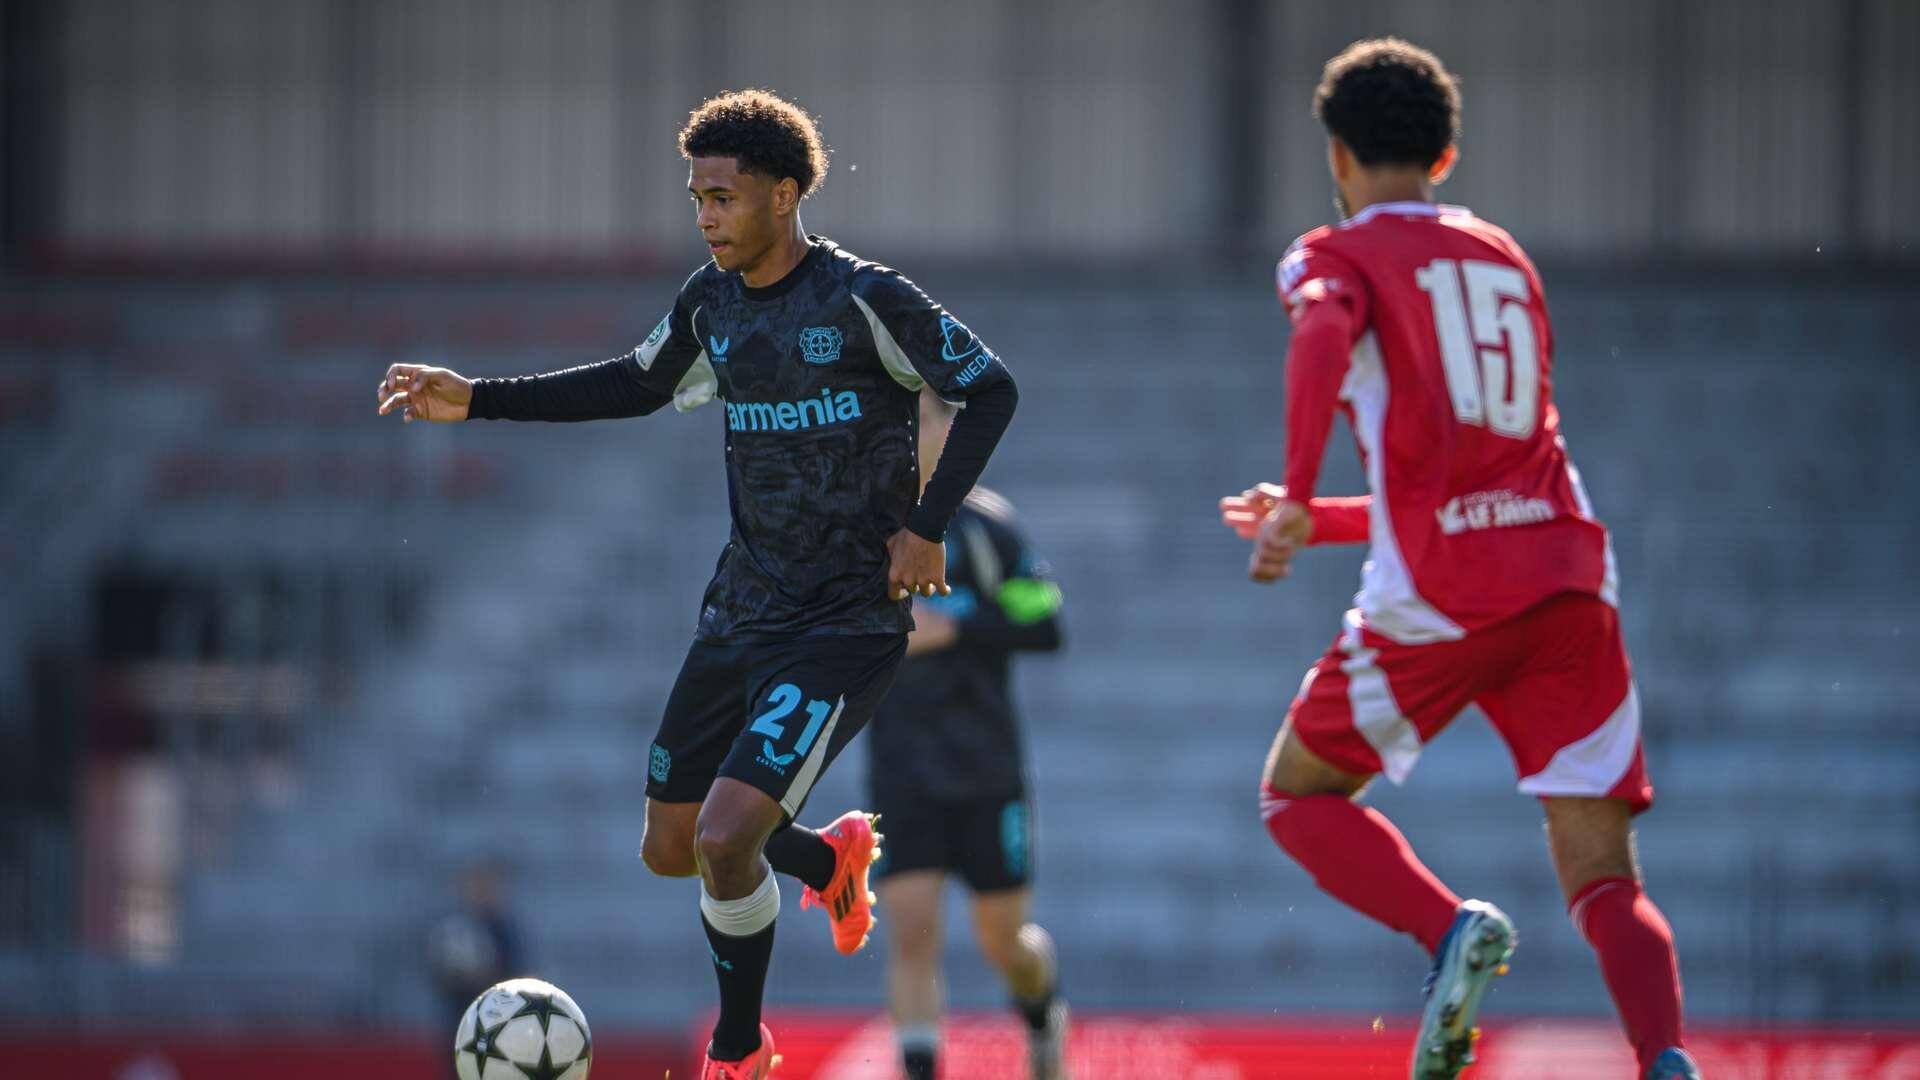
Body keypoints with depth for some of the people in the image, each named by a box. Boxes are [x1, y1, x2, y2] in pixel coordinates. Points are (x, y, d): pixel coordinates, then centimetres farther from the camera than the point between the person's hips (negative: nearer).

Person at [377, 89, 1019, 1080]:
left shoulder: (862, 300, -15)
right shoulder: (712, 300, 5)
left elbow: (991, 390, -9)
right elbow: (638, 386, 22)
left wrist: (928, 526, -15)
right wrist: (476, 402, 17)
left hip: (849, 622, -7)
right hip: (742, 613, 7)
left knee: (724, 837, -19)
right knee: (670, 849, 10)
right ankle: (831, 860, 41)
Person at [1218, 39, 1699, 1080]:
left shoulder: (1340, 256, 9)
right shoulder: (1505, 259, 27)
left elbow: (1324, 337, -18)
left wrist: (1298, 496, -25)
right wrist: (1318, 523, 39)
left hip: (1440, 597, -4)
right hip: (1570, 568, 4)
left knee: (1298, 794, 17)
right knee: (1605, 885, 3)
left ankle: (1449, 928, -11)